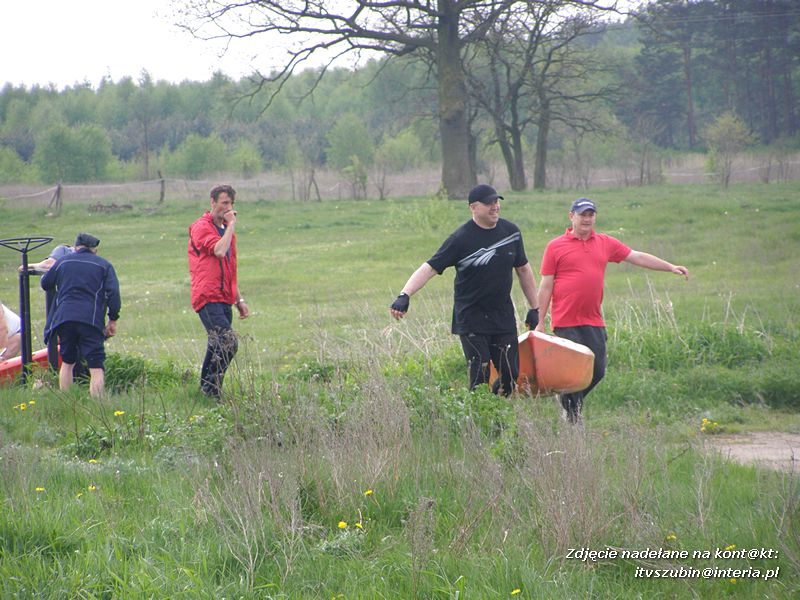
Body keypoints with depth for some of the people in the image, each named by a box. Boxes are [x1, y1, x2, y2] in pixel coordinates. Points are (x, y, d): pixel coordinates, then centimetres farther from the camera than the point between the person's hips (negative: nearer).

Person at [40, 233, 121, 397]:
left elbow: (45, 283, 25)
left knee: (67, 362, 20)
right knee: (96, 368, -6)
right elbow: (113, 294, 0)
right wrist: (113, 320, 6)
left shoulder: (63, 262, 16)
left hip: (64, 319, 3)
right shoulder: (104, 265, 11)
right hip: (91, 320, -3)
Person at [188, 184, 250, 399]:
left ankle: (206, 389, 12)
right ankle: (211, 388, -13)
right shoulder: (201, 227, -4)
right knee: (228, 343, -19)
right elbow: (219, 251, -22)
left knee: (217, 346, 7)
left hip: (224, 300, 9)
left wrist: (239, 300, 25)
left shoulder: (226, 230, 23)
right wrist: (231, 225, -10)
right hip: (208, 298, -9)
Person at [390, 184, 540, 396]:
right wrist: (404, 296, -29)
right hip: (471, 319, -5)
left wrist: (534, 308, 18)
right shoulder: (461, 238, -11)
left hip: (503, 316, 5)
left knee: (511, 375, 2)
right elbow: (429, 268, -15)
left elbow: (523, 269, 18)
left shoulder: (511, 231, 5)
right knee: (480, 378, -11)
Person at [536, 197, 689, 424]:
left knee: (597, 371, 4)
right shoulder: (556, 247, -1)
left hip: (594, 322, 4)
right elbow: (546, 286, 0)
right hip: (566, 322, -4)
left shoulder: (605, 243, 11)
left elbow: (638, 257, 15)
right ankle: (572, 416, 10)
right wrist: (540, 321, -2)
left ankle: (573, 402, 27)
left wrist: (671, 267, 9)